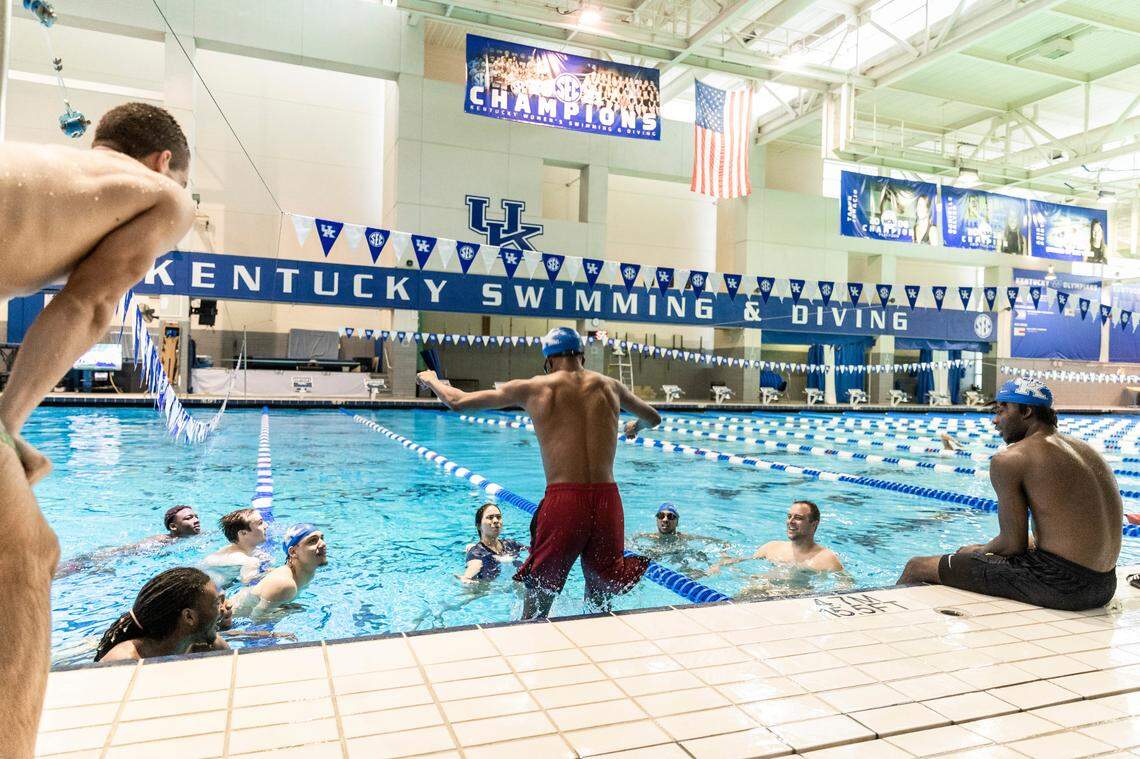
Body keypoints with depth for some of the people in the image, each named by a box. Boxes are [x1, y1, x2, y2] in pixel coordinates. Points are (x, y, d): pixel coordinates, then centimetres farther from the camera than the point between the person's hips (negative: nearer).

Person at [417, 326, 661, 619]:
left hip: (562, 502, -3)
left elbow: (457, 402, 12)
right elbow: (653, 418, 31)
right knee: (600, 605, 21)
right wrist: (635, 426, 54)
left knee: (538, 600, 15)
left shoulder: (532, 387, 4)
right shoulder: (609, 385, 12)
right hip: (608, 500, 3)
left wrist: (431, 379, 33)